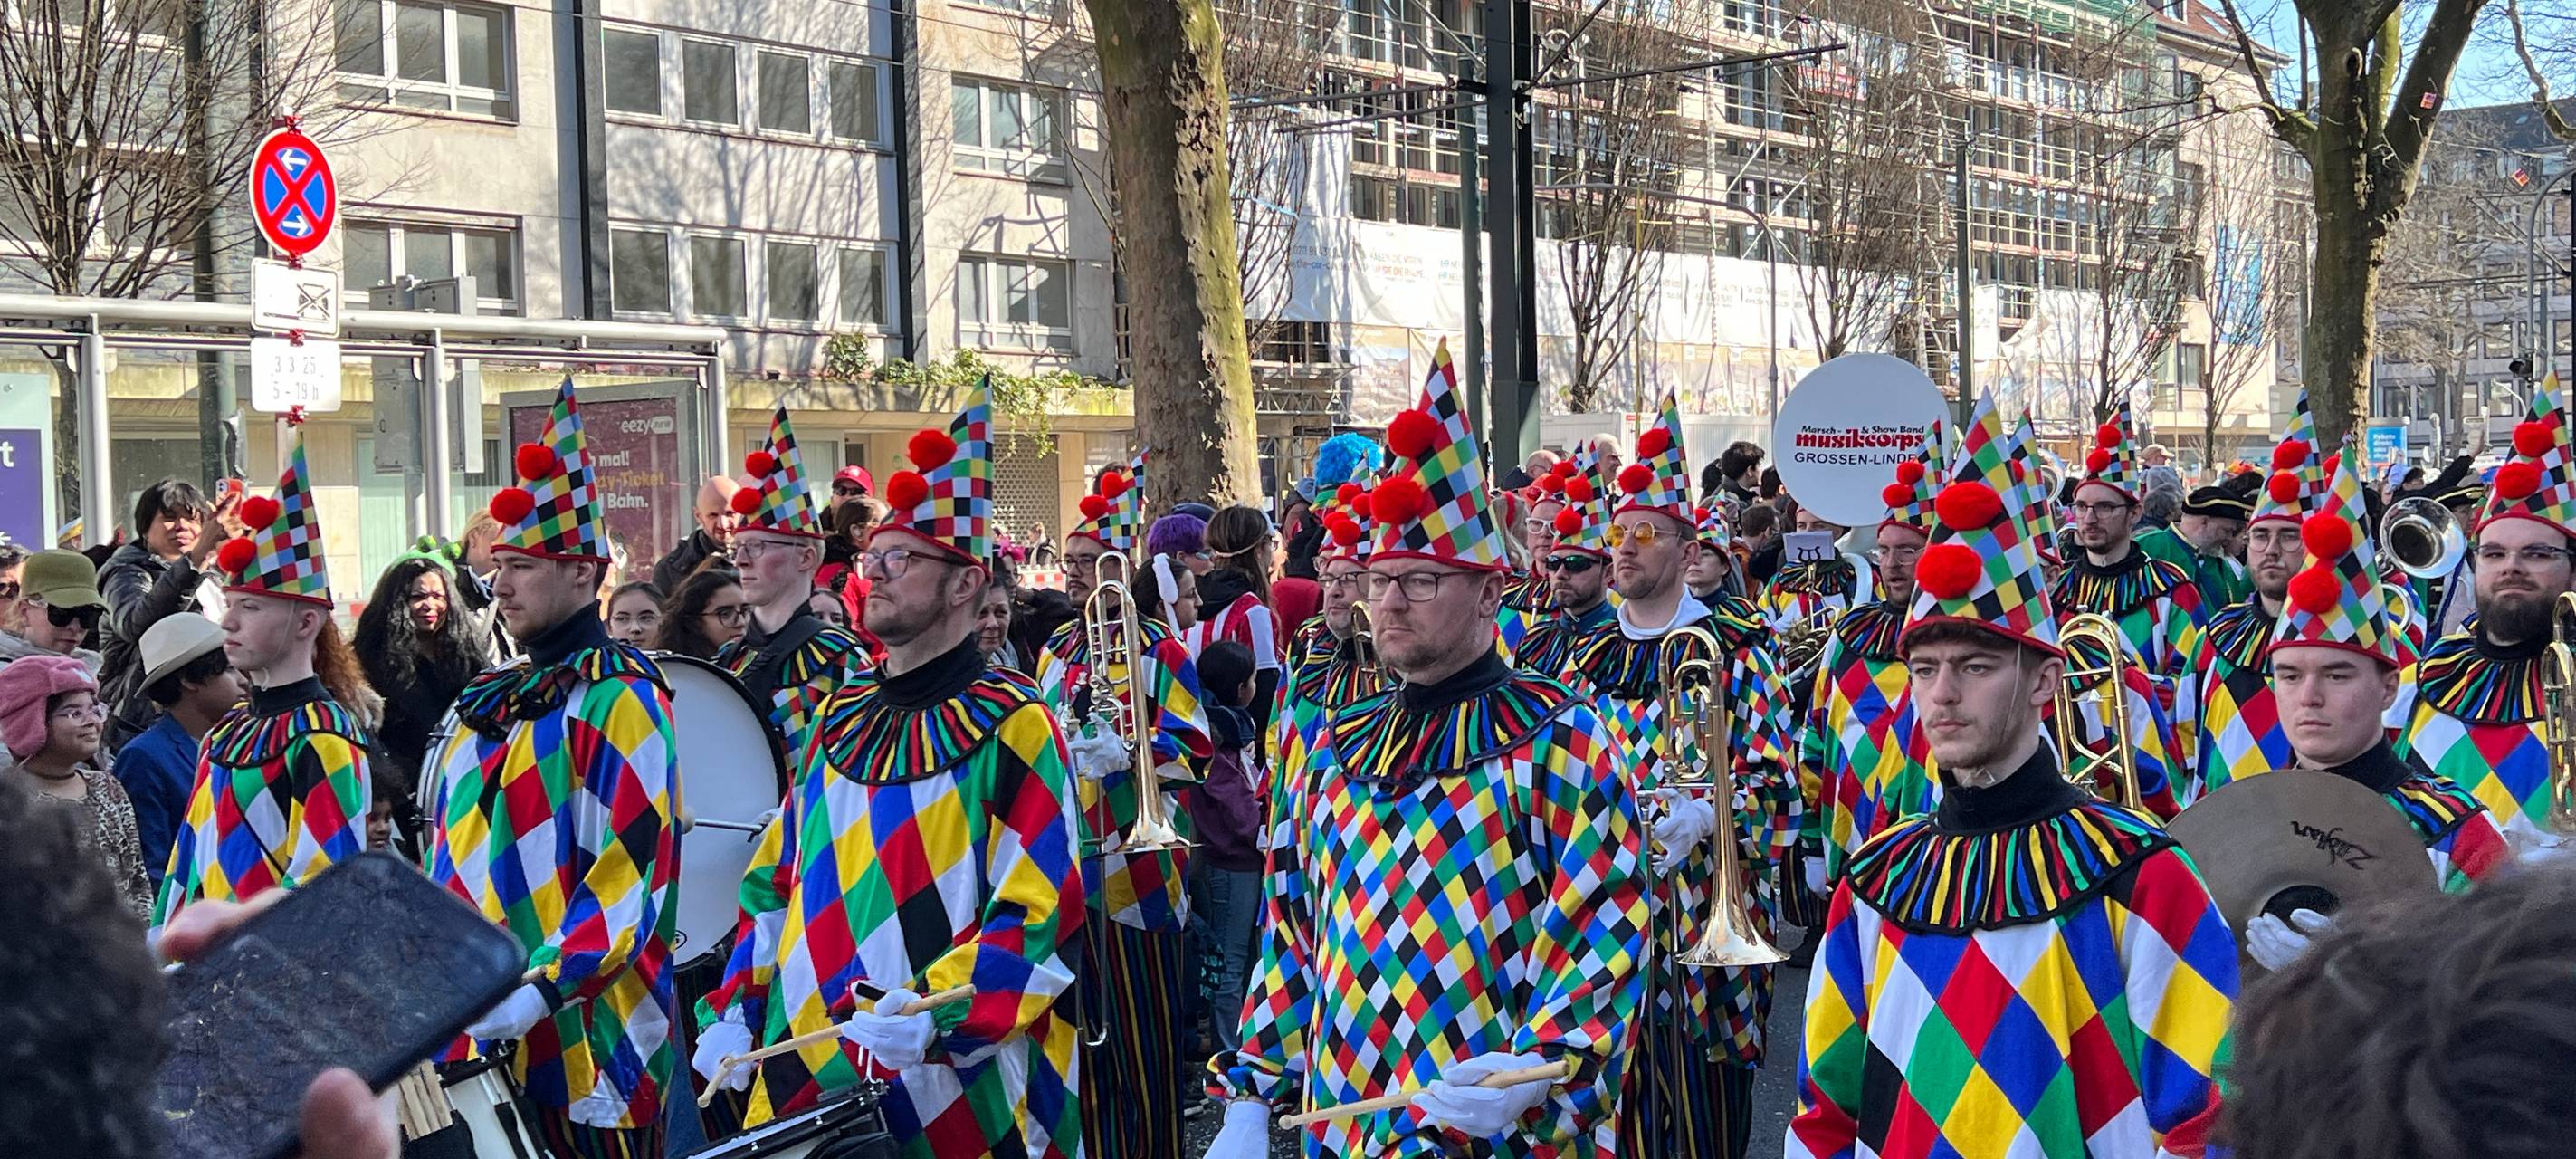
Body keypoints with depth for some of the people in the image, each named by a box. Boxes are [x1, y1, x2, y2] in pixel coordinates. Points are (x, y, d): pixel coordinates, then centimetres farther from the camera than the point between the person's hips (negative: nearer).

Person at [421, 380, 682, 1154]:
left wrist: (538, 989, -23)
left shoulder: (619, 695, -9)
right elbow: (455, 868, 18)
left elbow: (633, 875, -16)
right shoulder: (487, 704, 14)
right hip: (486, 1038, 7)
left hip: (587, 1039, -7)